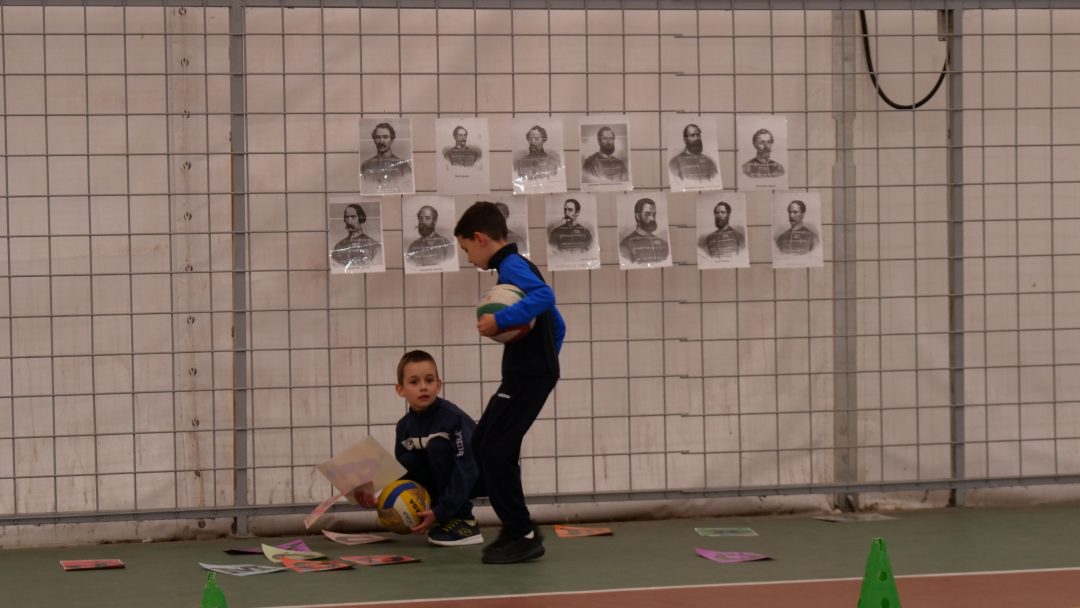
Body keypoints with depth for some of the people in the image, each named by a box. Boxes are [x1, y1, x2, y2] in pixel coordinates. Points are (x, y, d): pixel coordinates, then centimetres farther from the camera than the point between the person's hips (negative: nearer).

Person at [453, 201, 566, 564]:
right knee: (483, 444, 14)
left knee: (496, 452, -10)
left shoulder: (511, 266, -11)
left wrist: (500, 321, -31)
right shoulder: (521, 267, 20)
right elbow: (557, 325, 24)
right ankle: (517, 529, 17)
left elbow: (544, 295, -33)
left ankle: (523, 537, -6)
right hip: (530, 372, 10)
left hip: (528, 375, -10)